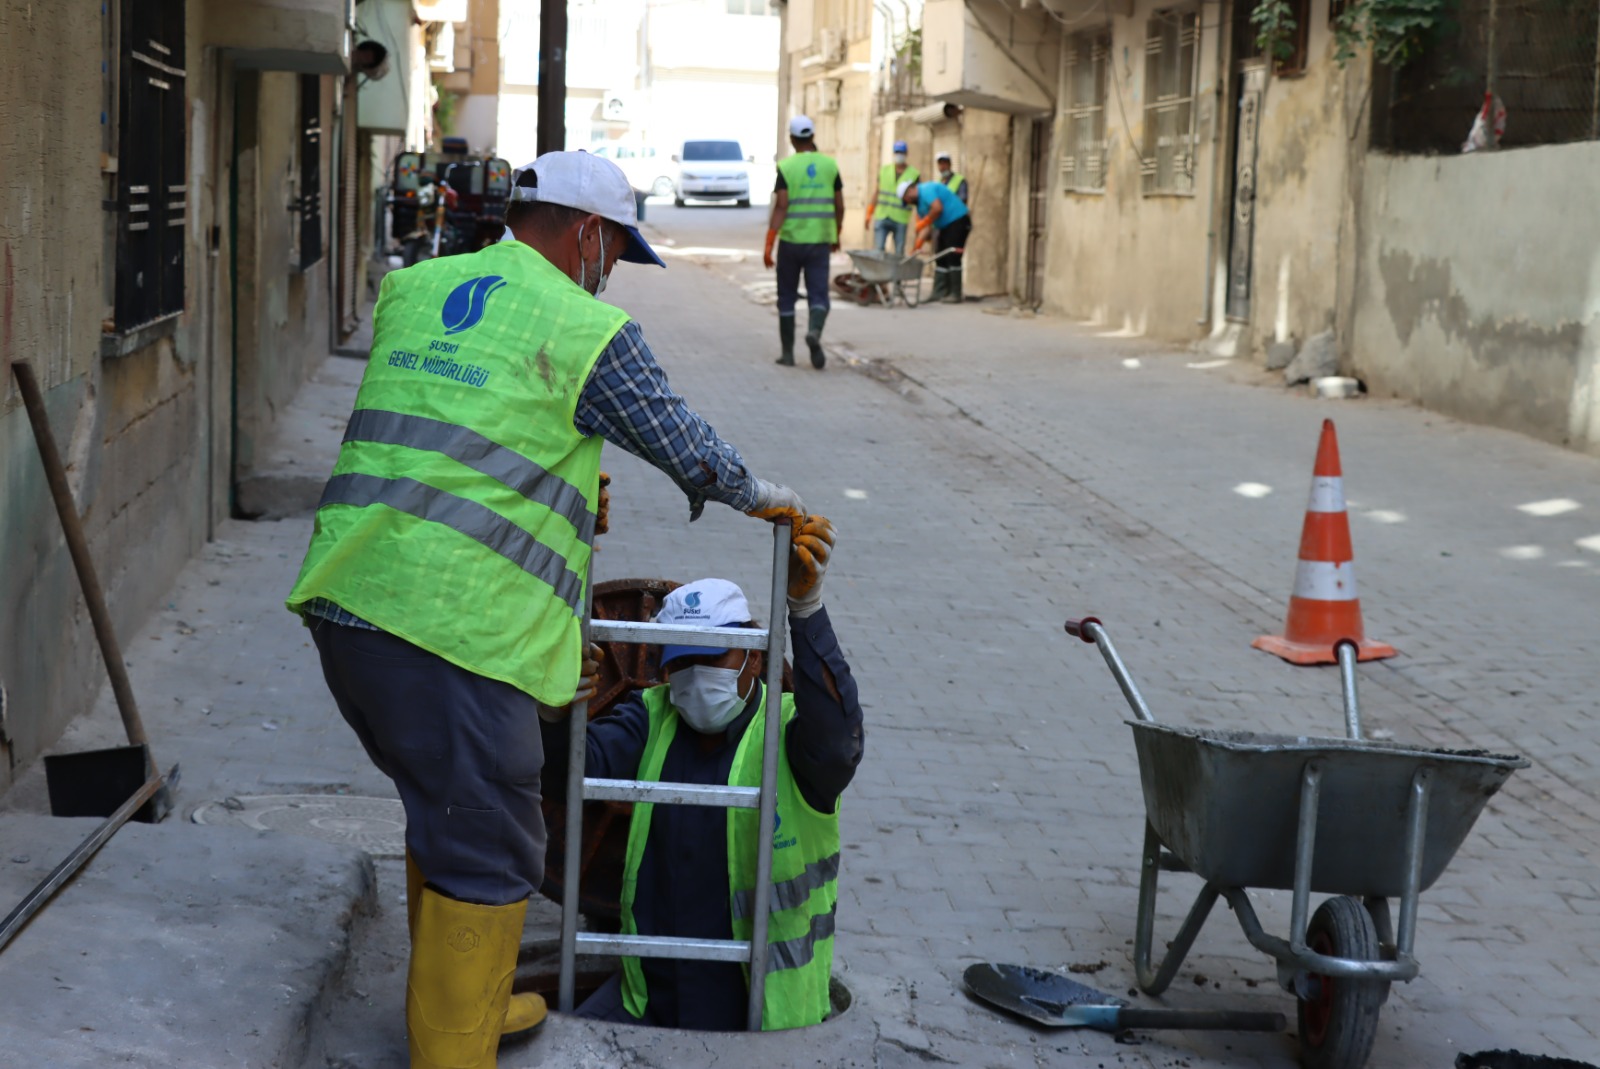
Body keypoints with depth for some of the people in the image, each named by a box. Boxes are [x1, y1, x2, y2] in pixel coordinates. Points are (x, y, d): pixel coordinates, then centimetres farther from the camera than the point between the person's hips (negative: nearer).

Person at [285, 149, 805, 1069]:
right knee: (487, 853, 3)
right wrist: (761, 496, 24)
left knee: (446, 808, 25)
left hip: (348, 594, 8)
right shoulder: (588, 330, -3)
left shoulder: (411, 289, 16)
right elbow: (687, 448, 5)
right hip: (458, 623, -8)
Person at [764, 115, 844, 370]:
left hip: (791, 241, -1)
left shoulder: (786, 167, -6)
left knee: (787, 298, 12)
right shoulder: (829, 165, 3)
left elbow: (780, 206, -14)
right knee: (818, 296, 2)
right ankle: (814, 331, -29)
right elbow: (839, 206, 6)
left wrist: (768, 245, -14)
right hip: (820, 241, 1)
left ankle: (787, 352, 15)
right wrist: (836, 236, 23)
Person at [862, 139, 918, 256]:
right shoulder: (884, 170, 11)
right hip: (882, 217, 2)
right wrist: (869, 214, 12)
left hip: (900, 220, -2)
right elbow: (877, 192, 16)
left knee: (899, 254, 2)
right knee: (878, 250, -7)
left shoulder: (914, 175, 1)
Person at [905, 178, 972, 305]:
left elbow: (938, 208, -27)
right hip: (946, 226, 11)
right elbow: (925, 227, 14)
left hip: (958, 222, -11)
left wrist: (923, 223, -14)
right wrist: (917, 246, 4)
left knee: (953, 258, -11)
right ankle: (940, 293, 10)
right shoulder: (920, 202, 17)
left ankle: (955, 294, -9)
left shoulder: (926, 190, -13)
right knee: (941, 259, 9)